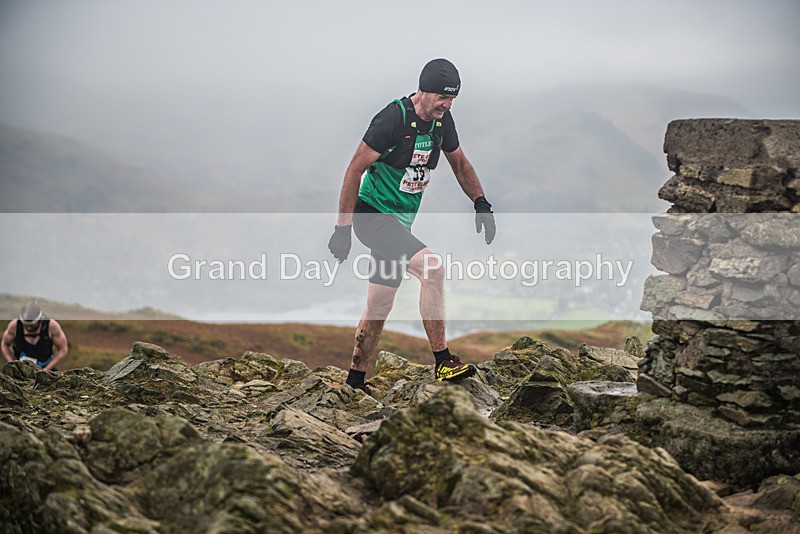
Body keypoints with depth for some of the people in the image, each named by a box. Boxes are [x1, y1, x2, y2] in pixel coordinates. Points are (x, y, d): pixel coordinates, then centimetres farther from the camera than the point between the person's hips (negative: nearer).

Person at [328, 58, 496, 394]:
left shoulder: (442, 120, 2)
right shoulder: (393, 118, -20)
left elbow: (460, 163, 19)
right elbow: (355, 170, -18)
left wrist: (481, 204, 7)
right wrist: (342, 229, -18)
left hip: (399, 221, 8)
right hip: (372, 214, -8)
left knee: (379, 307, 11)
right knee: (433, 269, -25)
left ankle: (355, 383, 21)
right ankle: (442, 361, -21)